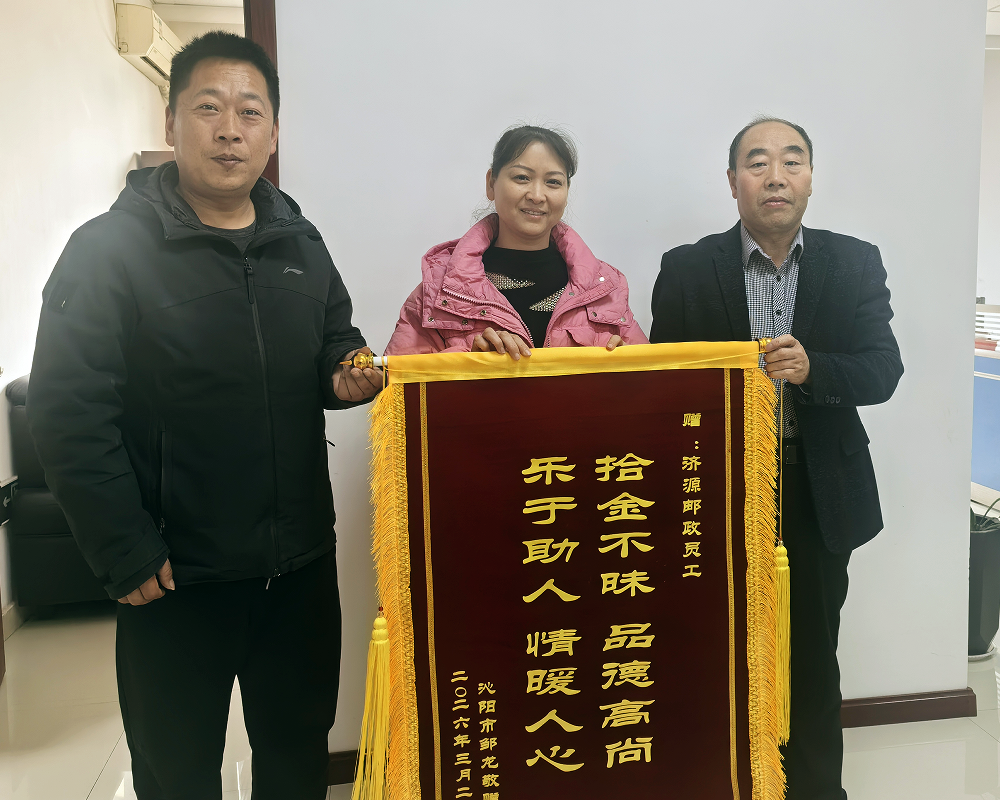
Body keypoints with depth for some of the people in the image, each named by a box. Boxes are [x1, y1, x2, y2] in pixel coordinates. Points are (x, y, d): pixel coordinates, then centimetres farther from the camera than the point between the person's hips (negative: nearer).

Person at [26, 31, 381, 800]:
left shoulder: (299, 243, 7)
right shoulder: (109, 250, -10)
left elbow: (336, 346, 18)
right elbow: (67, 415, -14)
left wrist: (349, 376, -6)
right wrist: (128, 557, -16)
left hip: (301, 561, 5)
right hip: (177, 577, -4)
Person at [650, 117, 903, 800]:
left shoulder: (856, 265, 2)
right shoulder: (686, 270, -2)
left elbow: (883, 372, -6)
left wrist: (810, 369, -25)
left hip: (819, 499, 1)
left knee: (813, 659, 13)